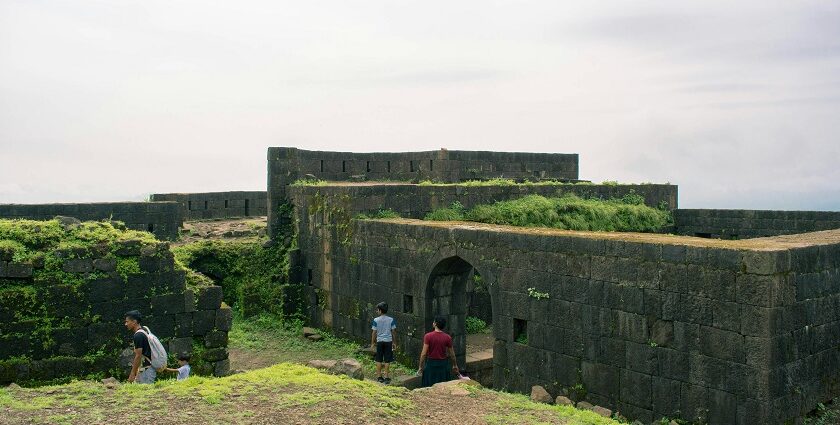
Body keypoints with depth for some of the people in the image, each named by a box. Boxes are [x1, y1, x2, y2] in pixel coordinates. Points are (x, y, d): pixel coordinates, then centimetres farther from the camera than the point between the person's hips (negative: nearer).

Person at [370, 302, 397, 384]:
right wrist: (394, 342, 10)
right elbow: (393, 332, 0)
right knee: (387, 360, 5)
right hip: (388, 341, 0)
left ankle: (379, 377, 16)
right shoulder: (391, 320, -4)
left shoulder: (376, 320, -7)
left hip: (379, 341, 0)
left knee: (379, 360, 11)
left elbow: (374, 332, -3)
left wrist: (372, 343, 7)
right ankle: (386, 377, 8)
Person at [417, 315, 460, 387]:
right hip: (443, 364, 2)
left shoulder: (428, 336, -12)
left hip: (431, 363, -1)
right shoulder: (447, 338, -6)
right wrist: (455, 366, 18)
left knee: (430, 386, 9)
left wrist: (420, 367, -3)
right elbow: (452, 354, 3)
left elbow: (424, 353, -13)